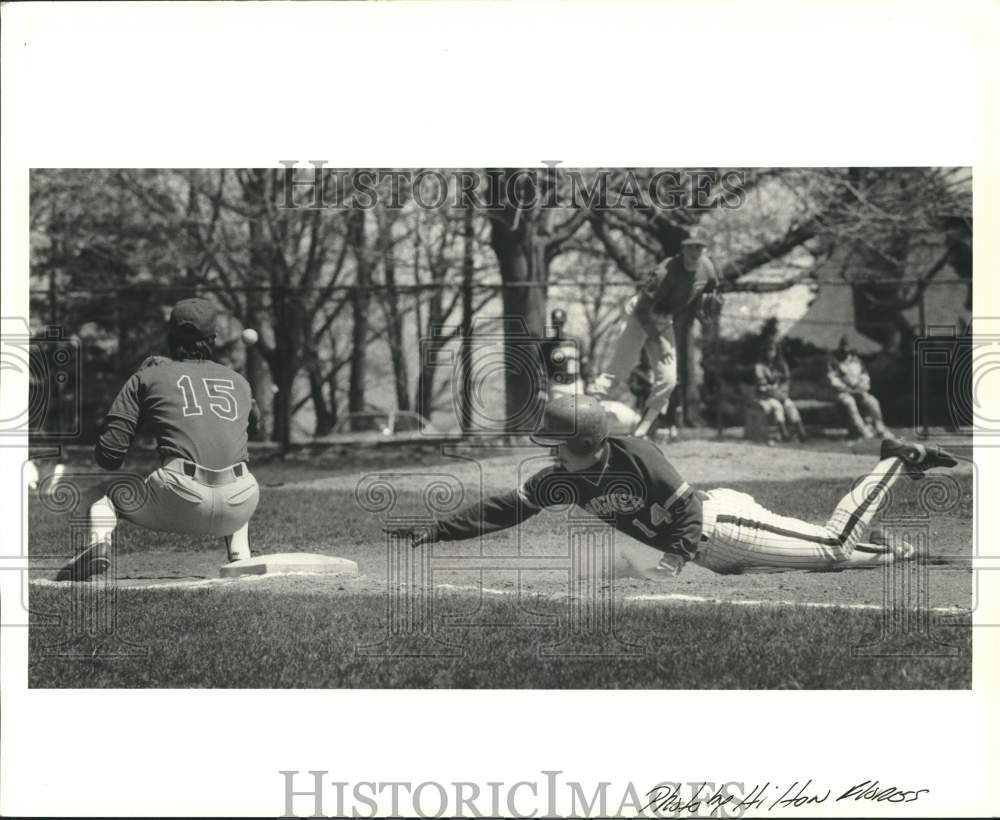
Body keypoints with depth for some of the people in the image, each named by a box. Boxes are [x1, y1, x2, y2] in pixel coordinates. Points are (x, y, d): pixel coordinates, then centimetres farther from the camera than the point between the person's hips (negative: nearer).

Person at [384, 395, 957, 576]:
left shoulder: (636, 456, -28)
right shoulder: (561, 481, -6)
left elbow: (689, 513, -24)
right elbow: (503, 510, -4)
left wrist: (669, 567, -35)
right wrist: (433, 533, -9)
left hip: (722, 525, -6)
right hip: (715, 556, 6)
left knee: (836, 546, -3)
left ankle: (898, 462, 14)